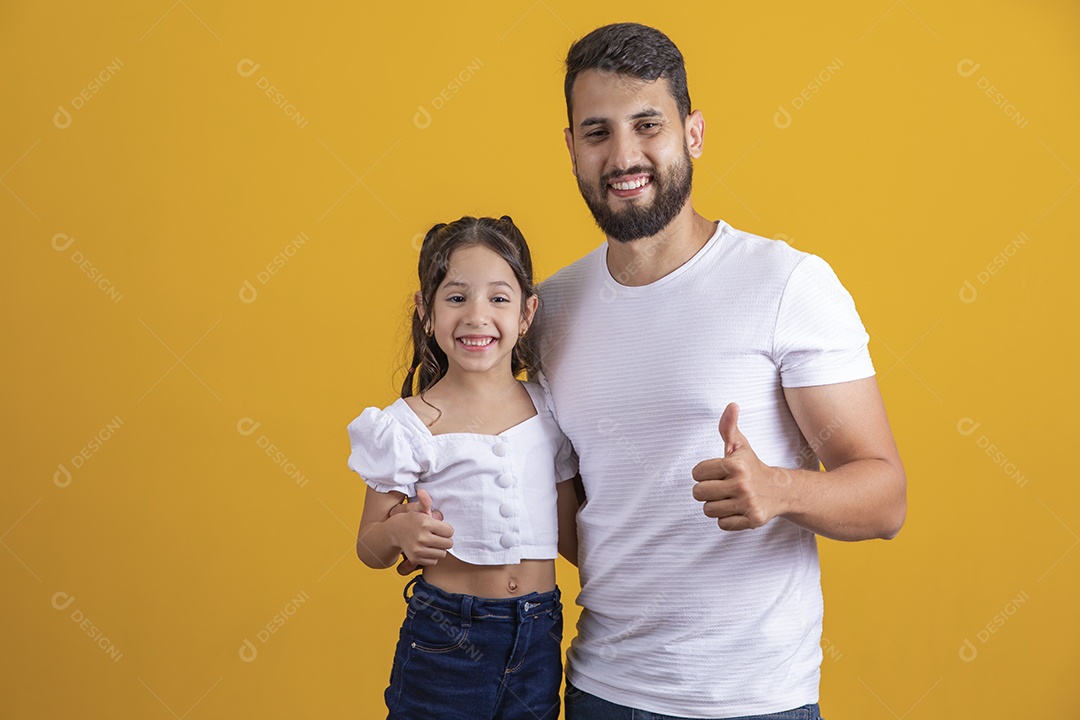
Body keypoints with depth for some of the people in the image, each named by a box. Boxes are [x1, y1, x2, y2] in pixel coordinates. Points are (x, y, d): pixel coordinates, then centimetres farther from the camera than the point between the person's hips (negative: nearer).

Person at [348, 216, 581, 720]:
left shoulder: (550, 411, 2)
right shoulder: (410, 426, -8)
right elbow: (369, 547, -2)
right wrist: (398, 532, -19)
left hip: (537, 644, 3)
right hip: (446, 641, -3)